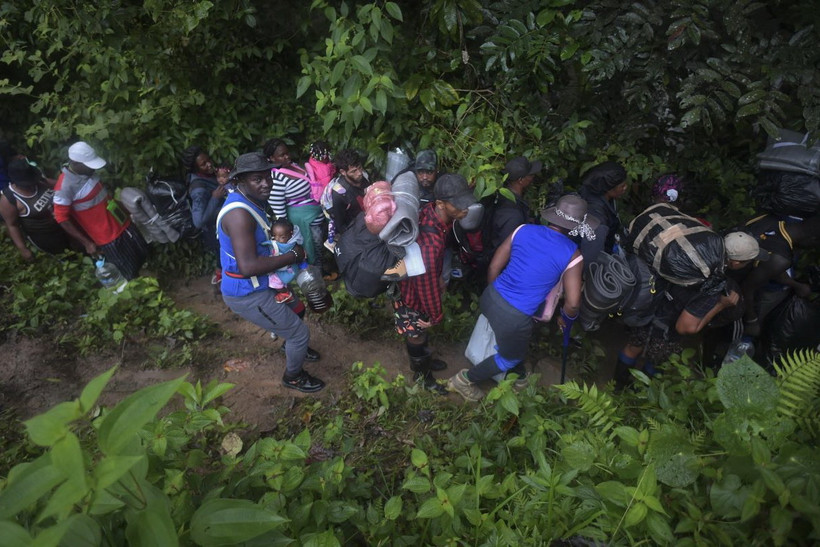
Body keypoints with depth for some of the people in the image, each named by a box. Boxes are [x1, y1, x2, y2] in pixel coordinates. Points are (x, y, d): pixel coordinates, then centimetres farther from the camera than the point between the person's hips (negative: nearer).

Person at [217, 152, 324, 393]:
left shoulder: (251, 201, 2)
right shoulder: (239, 213, -30)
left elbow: (264, 235, 20)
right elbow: (248, 266, -37)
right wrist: (293, 256, -27)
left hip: (258, 285, 10)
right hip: (247, 295, -10)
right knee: (300, 332, 1)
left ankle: (291, 347, 55)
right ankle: (293, 377, 28)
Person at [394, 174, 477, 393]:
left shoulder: (432, 212, -16)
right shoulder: (430, 242, -44)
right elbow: (426, 284, -30)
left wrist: (439, 277, 17)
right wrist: (435, 315, -14)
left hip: (420, 283, 8)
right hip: (412, 297, -8)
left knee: (420, 333, 32)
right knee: (417, 337, 20)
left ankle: (425, 360, 60)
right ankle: (421, 374, 48)